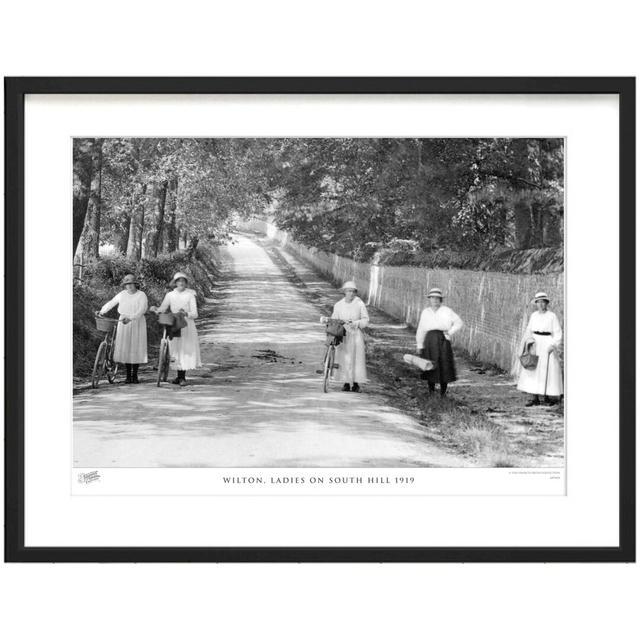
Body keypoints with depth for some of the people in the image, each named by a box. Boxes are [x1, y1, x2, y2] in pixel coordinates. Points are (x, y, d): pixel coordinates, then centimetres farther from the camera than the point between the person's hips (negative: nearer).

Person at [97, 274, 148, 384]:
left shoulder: (141, 295, -5)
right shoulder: (122, 295, 6)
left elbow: (142, 310, -16)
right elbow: (111, 303, 19)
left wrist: (130, 318, -28)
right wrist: (102, 312, 15)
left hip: (137, 324, -3)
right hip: (123, 324, 3)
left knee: (136, 349, -2)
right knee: (125, 348, -1)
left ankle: (135, 375, 6)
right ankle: (128, 375, 6)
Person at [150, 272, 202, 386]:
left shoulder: (190, 295, -3)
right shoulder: (170, 295, 5)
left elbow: (195, 314, -8)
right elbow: (162, 309, 1)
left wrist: (185, 314, -27)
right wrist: (155, 309, -20)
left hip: (187, 326, -3)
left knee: (185, 350, -7)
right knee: (176, 351, 5)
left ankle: (182, 377, -2)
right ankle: (180, 376, 15)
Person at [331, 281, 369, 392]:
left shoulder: (360, 304, -2)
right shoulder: (338, 305, 6)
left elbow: (365, 320, 1)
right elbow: (334, 319, 13)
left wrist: (356, 323, -15)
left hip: (355, 334, -2)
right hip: (342, 334, 2)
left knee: (356, 358, -2)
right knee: (344, 359, 0)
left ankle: (356, 383, 6)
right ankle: (346, 382, 10)